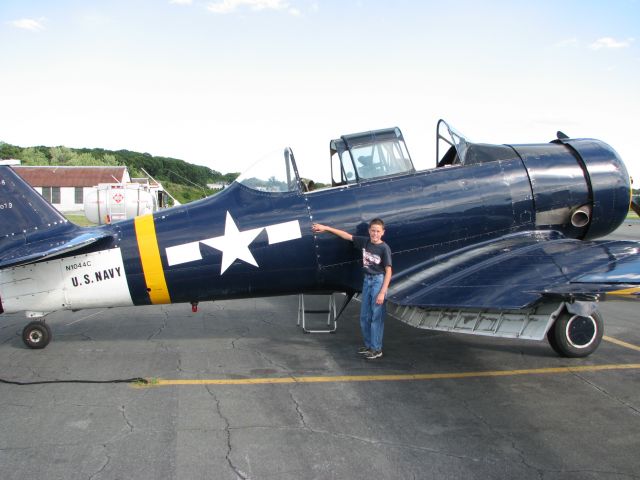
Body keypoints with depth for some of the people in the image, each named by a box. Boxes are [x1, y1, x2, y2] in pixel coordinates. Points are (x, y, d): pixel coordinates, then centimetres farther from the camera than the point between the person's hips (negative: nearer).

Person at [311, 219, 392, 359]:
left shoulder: (384, 248, -14)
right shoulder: (364, 242, 1)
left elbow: (388, 271, -14)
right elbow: (347, 235, 9)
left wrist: (382, 292, -18)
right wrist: (325, 227, 11)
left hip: (379, 281, -6)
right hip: (367, 280, 6)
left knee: (376, 316, -2)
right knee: (364, 316, 12)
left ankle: (376, 349, 8)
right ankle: (368, 345, 27)